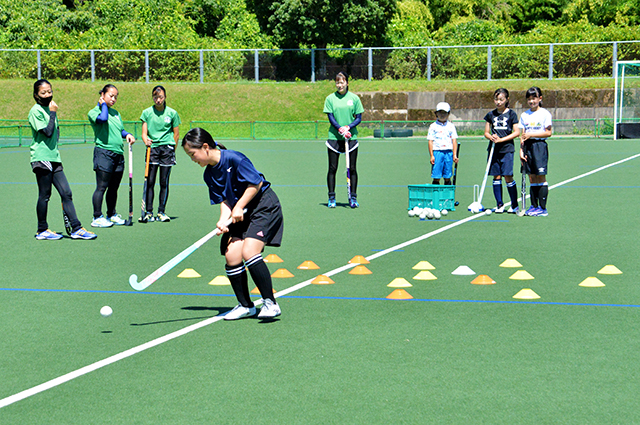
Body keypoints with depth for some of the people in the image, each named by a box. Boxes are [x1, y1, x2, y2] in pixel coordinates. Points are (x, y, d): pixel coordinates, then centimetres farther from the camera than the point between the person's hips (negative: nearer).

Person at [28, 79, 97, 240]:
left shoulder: (50, 108, 16)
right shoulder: (36, 111, -9)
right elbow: (47, 132, -18)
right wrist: (53, 113, -11)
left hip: (54, 159, 8)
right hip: (41, 158, -8)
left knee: (66, 193, 2)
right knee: (44, 195, -1)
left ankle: (76, 228, 3)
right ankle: (42, 231, 9)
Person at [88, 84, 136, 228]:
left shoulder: (115, 113, 19)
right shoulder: (94, 112, -3)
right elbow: (103, 118, -25)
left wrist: (127, 134, 4)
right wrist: (104, 105, -8)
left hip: (118, 154, 7)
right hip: (104, 153, -7)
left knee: (114, 188, 12)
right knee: (101, 187, -7)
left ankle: (111, 215, 23)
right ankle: (97, 218, -3)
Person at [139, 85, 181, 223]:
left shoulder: (172, 113, 4)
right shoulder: (147, 112, 5)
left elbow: (176, 134, 10)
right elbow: (144, 133, 2)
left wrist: (172, 150, 9)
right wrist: (146, 141, -19)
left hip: (167, 149, 0)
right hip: (152, 149, 0)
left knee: (164, 182, 1)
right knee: (149, 182, -5)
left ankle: (161, 212, 8)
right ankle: (149, 212, -2)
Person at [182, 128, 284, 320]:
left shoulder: (233, 158, -18)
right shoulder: (209, 174, 5)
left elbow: (256, 183, -17)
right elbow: (224, 200, 4)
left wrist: (238, 208, -16)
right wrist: (223, 220, -16)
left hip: (264, 206, -7)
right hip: (241, 214, 8)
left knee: (248, 252, -21)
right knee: (231, 255, -7)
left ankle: (270, 303, -13)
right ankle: (245, 305, 8)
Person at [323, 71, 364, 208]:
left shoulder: (354, 98, 3)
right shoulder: (330, 98, 2)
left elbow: (359, 118, 3)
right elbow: (330, 117, -3)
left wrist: (348, 127, -15)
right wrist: (340, 129, -18)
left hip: (351, 137, 1)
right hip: (334, 137, 0)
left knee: (352, 169, 2)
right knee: (332, 168, 1)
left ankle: (353, 198, 10)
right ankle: (331, 198, 9)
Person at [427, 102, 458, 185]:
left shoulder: (451, 126, 12)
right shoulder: (433, 126, 6)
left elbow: (454, 141, 9)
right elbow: (430, 141, 3)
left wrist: (454, 155, 1)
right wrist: (431, 156, -4)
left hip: (448, 152, 2)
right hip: (437, 152, -2)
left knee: (447, 177, 4)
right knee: (436, 177, -5)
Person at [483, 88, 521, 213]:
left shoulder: (511, 114, 1)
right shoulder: (491, 115, 11)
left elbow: (516, 132, -4)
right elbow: (486, 132, 13)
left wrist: (501, 139, -12)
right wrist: (491, 137, -9)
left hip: (507, 149, -4)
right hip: (494, 149, 4)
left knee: (508, 177, -8)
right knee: (496, 177, 3)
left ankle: (514, 205, 2)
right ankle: (499, 204, 9)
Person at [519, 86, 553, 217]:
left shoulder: (545, 114, -1)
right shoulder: (524, 115, 12)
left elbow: (548, 132, -7)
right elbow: (522, 135, 11)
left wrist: (531, 134, -14)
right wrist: (521, 150, 2)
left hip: (540, 146, -5)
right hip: (527, 147, 5)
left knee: (541, 177, -6)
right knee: (531, 178, 5)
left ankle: (542, 208, -6)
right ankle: (534, 206, 10)